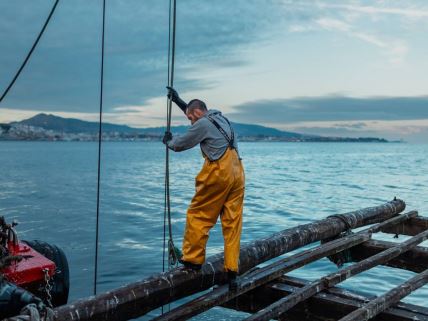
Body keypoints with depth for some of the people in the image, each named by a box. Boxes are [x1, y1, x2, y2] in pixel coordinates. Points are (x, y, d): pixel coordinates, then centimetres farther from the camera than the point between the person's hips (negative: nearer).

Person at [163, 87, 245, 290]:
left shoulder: (203, 124, -3)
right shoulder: (219, 118, 23)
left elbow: (181, 144, 6)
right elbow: (194, 109, 41)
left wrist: (169, 141, 27)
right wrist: (177, 100, 48)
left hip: (218, 173, -8)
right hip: (237, 174, 8)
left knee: (197, 216, 6)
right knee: (232, 223, 5)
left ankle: (192, 260, 13)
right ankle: (232, 273, 5)